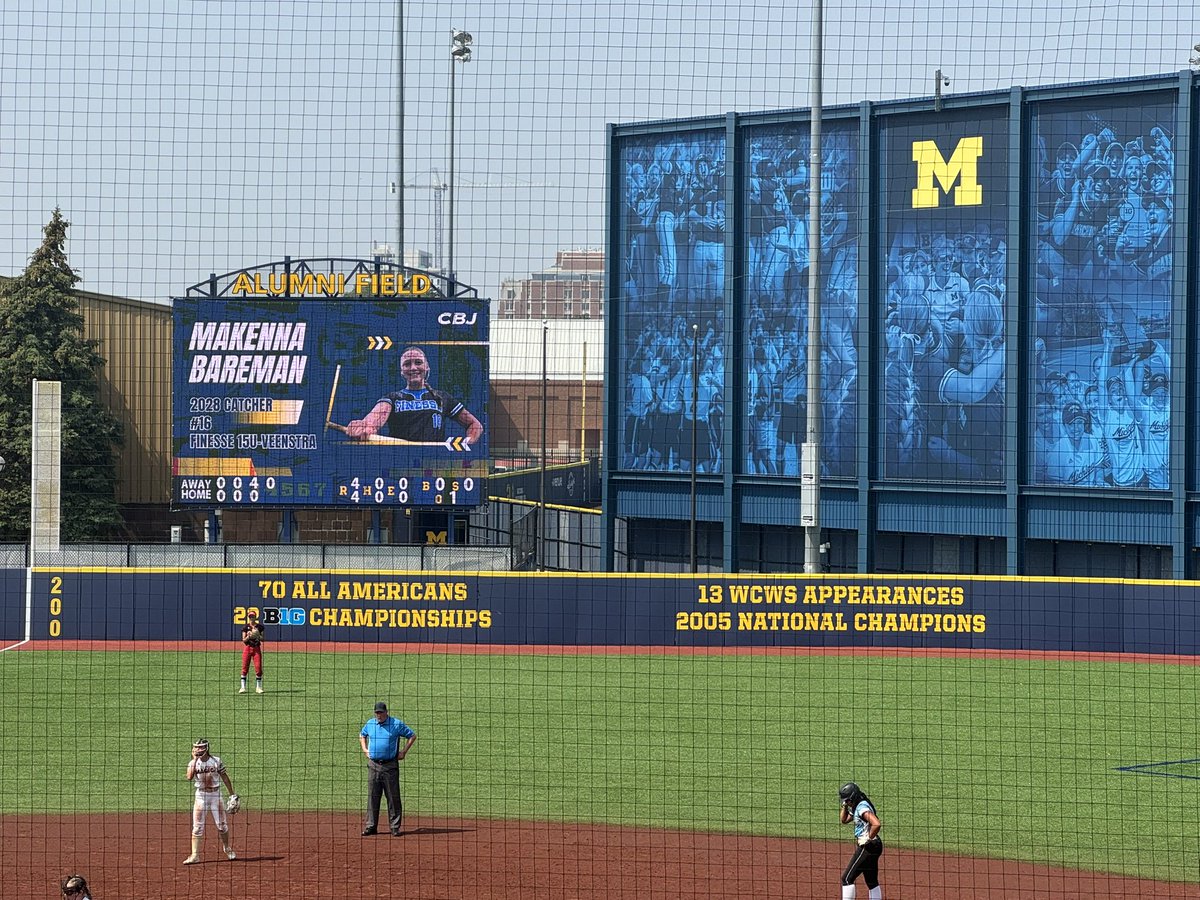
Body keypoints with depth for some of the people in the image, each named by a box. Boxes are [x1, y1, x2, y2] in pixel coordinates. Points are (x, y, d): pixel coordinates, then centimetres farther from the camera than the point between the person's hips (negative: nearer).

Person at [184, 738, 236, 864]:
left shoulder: (216, 761, -2)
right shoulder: (193, 763, -1)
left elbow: (225, 777, 4)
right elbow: (189, 777, -19)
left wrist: (232, 794, 3)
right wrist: (195, 759, -15)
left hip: (215, 794, 0)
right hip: (201, 795, 0)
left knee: (222, 825, 5)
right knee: (197, 827, -4)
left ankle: (227, 849, 28)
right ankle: (195, 855, -3)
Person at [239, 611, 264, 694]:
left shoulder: (259, 627, 6)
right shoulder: (245, 627, 3)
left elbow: (262, 639, 5)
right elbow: (243, 640, 0)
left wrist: (258, 636, -14)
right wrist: (249, 636, -19)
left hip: (257, 648, 1)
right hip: (247, 648, -1)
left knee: (258, 667, -4)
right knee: (245, 668, -4)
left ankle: (258, 687, 3)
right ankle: (243, 687, -2)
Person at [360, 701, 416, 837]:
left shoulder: (396, 724, -3)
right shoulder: (370, 724, 8)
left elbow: (412, 736, 4)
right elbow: (362, 735, 29)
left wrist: (404, 751, -2)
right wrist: (364, 749, 14)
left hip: (390, 765, -3)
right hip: (373, 765, 3)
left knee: (393, 797, -1)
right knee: (372, 796, 3)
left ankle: (395, 827, 3)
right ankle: (371, 826, 7)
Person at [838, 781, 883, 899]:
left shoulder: (862, 808, -18)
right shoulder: (856, 807, 13)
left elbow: (877, 824, -31)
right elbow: (844, 820, 27)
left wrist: (869, 838, -19)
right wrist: (845, 806, 12)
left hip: (867, 847, -11)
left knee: (847, 878, -8)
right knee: (872, 881, 14)